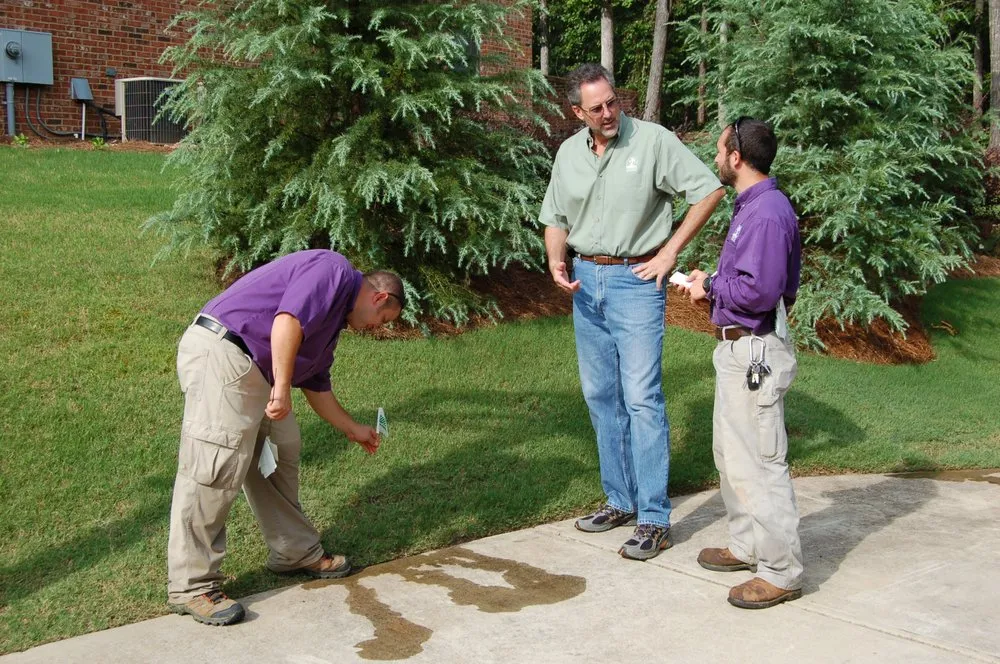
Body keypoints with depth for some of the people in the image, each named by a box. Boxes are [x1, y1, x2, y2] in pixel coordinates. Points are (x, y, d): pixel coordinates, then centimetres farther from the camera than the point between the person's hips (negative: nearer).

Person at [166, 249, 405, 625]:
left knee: (282, 449, 16)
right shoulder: (334, 270, -4)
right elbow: (287, 320, -21)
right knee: (216, 470, -10)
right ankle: (190, 587, -4)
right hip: (220, 353, -11)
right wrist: (282, 388, -22)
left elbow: (317, 386, 33)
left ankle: (295, 552, 29)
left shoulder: (333, 318, 25)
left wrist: (353, 430, 42)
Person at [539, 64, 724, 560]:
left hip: (636, 280, -6)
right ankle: (620, 500, 23)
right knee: (600, 397, 11)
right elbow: (555, 218, 15)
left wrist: (669, 252, -10)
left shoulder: (653, 140, -9)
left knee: (641, 398, -9)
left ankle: (653, 519, -3)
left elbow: (709, 190, -7)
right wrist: (556, 259, -6)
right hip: (586, 282, 6)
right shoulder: (569, 152, 7)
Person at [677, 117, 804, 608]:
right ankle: (748, 545, 34)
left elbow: (760, 290, -27)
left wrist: (711, 287, -13)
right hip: (737, 349, 11)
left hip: (756, 352, -11)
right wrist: (711, 284, 5)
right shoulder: (749, 206, 14)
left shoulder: (768, 212, -20)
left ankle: (781, 572, 5)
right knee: (730, 453, 20)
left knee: (758, 461, -5)